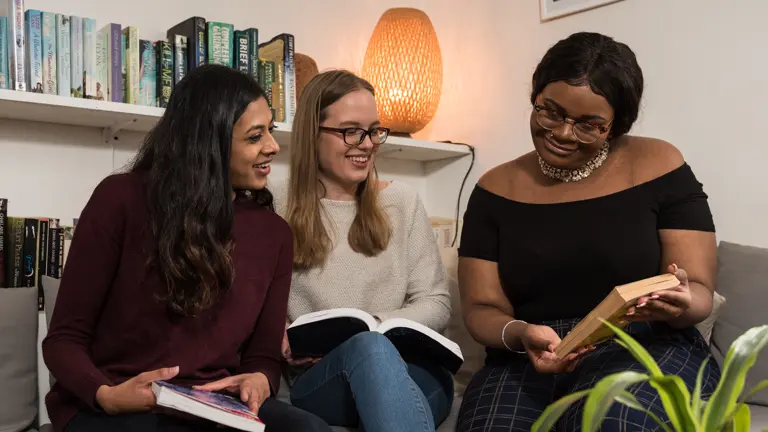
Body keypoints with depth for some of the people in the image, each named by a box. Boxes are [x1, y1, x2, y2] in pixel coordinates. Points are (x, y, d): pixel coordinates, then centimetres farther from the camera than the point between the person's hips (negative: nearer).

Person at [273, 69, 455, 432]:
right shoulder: (278, 209, 7)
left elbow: (436, 304, 5)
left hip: (411, 371, 1)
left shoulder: (403, 202, 10)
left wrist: (373, 325, -12)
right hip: (319, 381, -1)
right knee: (367, 346, -35)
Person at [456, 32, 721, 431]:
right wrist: (520, 335, -19)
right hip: (532, 360, 2)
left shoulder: (657, 166, 0)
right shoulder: (496, 189, 5)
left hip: (649, 348, -1)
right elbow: (481, 308, 3)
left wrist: (680, 304, -25)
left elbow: (700, 293, -1)